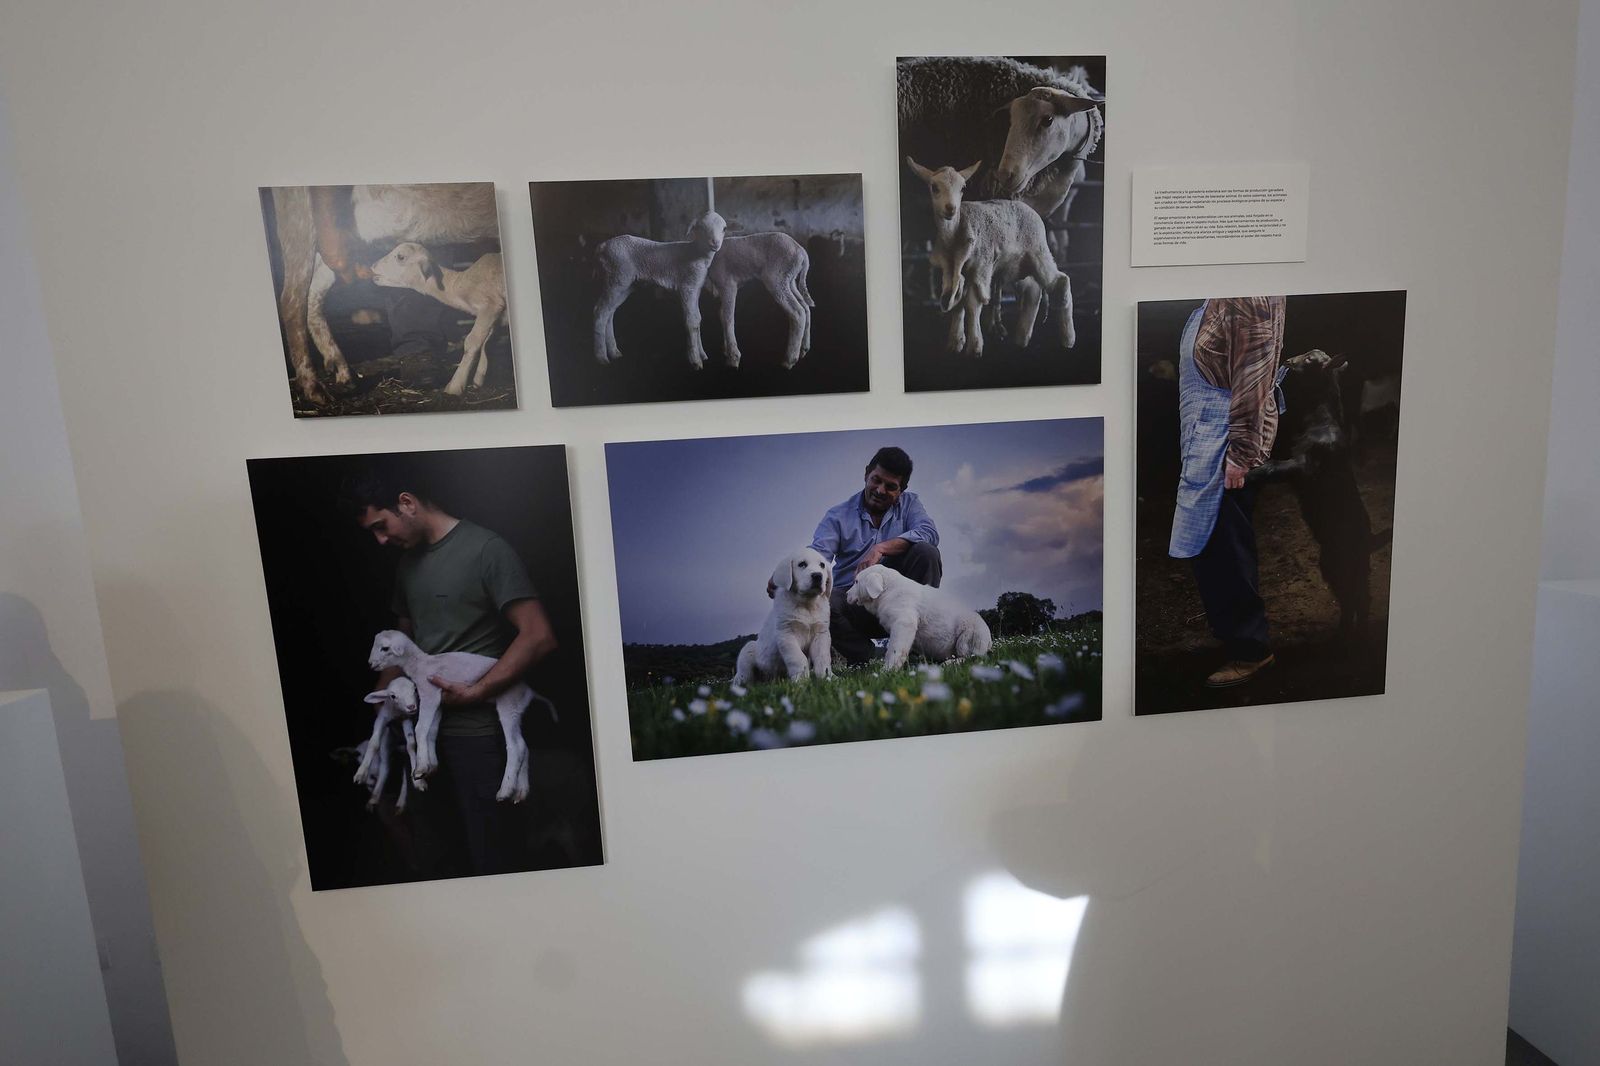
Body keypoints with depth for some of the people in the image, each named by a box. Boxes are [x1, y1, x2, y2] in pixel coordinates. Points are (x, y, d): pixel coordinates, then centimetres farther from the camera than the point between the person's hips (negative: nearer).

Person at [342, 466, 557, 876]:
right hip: (424, 725, 7)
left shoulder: (487, 550, -12)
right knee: (432, 847, 15)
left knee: (492, 858, 3)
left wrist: (475, 693, -17)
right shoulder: (407, 561, 12)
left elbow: (538, 637, -18)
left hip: (477, 732, -7)